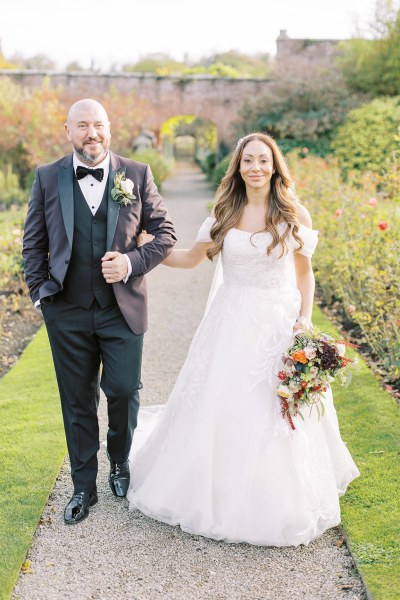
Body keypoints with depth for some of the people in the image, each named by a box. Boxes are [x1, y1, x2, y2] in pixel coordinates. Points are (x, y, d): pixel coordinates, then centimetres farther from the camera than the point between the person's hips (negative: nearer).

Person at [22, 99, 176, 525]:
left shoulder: (137, 175, 1)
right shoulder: (48, 178, 3)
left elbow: (164, 232, 3)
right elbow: (33, 243, 8)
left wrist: (133, 263, -12)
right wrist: (39, 292, 1)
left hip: (122, 308, 0)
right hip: (67, 312, 1)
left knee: (124, 391, 4)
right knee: (78, 402, 11)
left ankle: (120, 465, 35)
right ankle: (83, 487, 27)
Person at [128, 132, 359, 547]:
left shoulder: (295, 214, -3)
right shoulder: (224, 213, 3)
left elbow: (304, 272, 3)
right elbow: (192, 258, 10)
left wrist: (305, 318, -8)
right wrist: (146, 249, 4)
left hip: (279, 323, -2)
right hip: (231, 322, 2)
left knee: (274, 416, 4)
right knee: (218, 409, 7)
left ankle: (277, 505, 24)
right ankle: (220, 493, 28)